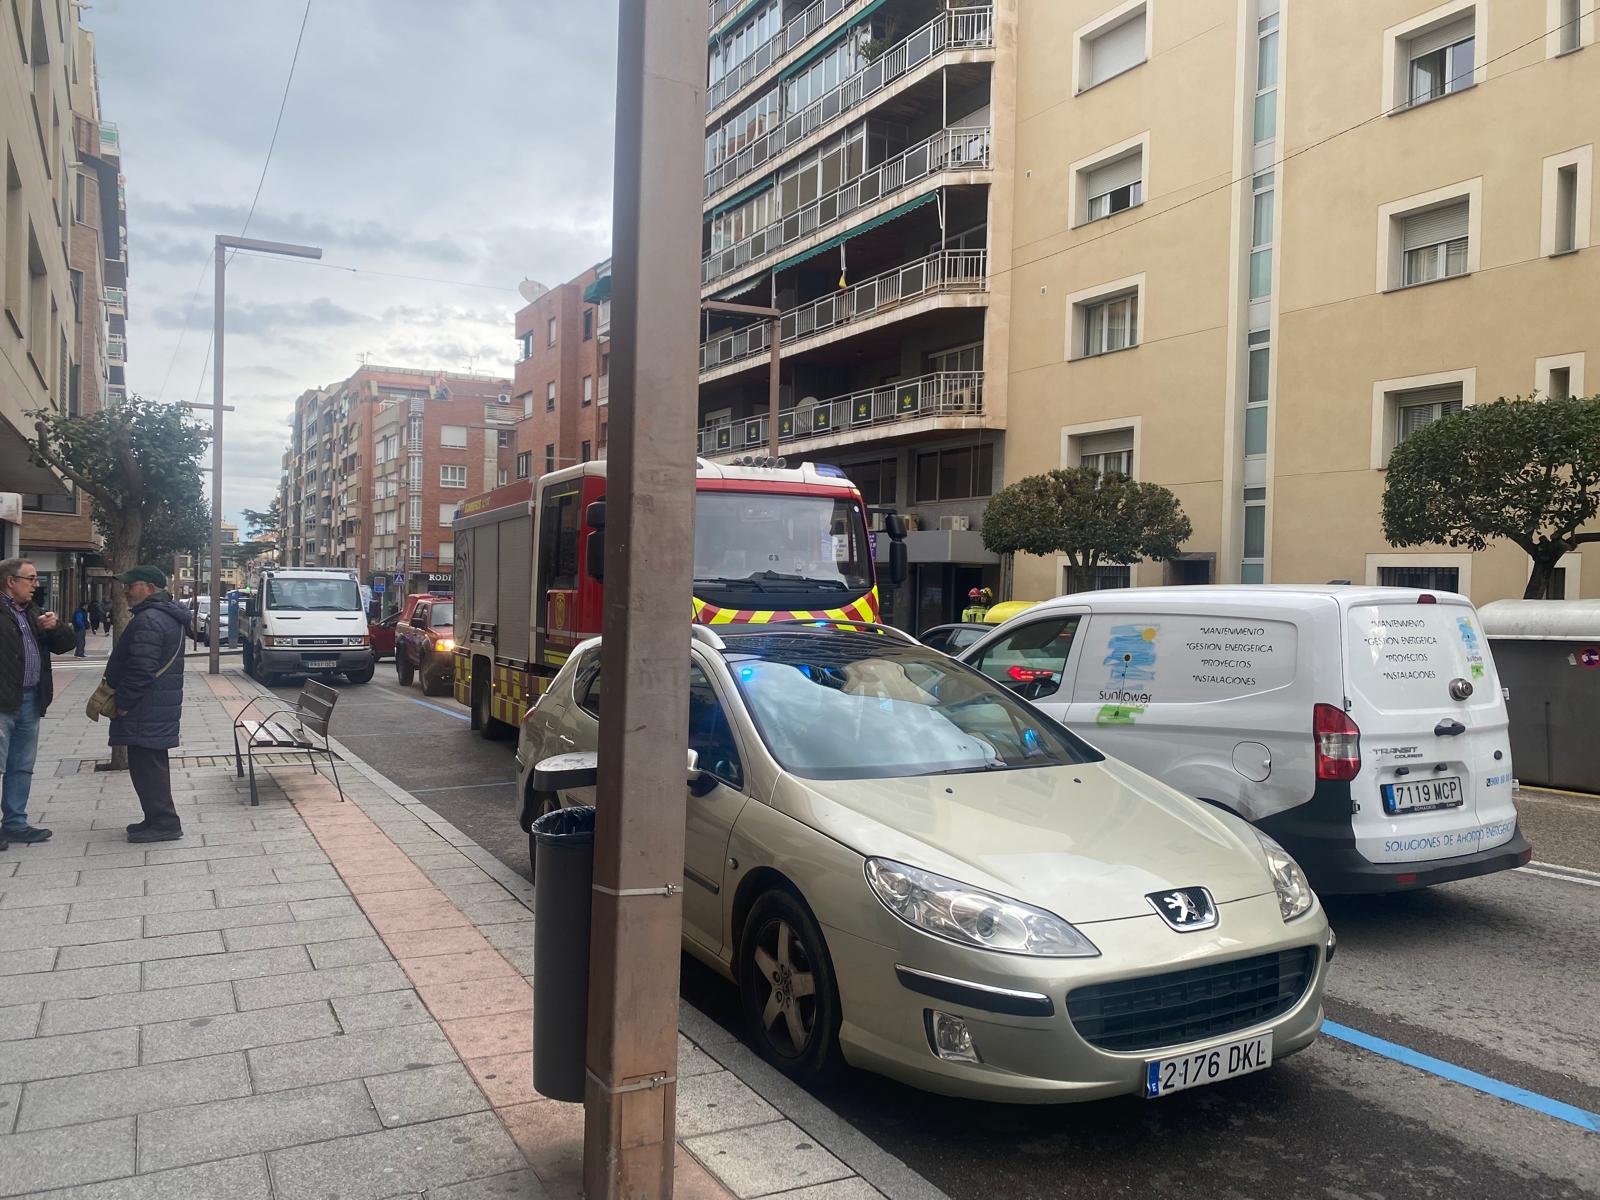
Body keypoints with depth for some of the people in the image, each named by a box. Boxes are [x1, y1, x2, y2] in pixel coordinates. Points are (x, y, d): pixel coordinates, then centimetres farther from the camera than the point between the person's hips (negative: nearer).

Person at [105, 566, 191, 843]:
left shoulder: (149, 620, -20)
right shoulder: (167, 616, 15)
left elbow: (141, 669, -25)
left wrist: (123, 702, -16)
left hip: (146, 711, -11)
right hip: (161, 706, 11)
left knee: (146, 766, -5)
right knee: (152, 765, 17)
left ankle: (164, 823, -1)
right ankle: (158, 820, 24)